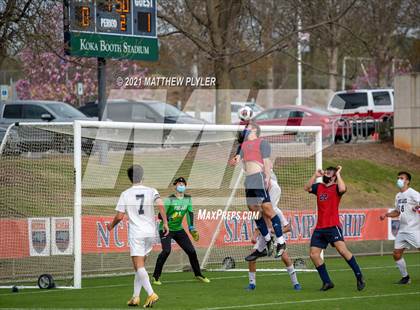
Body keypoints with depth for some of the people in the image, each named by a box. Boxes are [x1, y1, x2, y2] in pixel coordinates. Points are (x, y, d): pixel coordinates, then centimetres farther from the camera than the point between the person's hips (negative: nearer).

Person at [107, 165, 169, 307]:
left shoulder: (125, 194, -1)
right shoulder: (151, 191, 4)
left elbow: (119, 216, -1)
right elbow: (160, 205, -14)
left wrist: (111, 226, 17)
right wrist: (165, 223, -11)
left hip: (135, 233, -4)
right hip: (150, 232, 4)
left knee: (139, 266, -10)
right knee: (140, 265, 15)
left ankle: (151, 294, -27)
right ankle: (136, 297, 14)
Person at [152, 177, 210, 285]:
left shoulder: (188, 199, 1)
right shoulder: (169, 200, -16)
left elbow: (190, 213, 5)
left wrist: (191, 227, -5)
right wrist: (167, 218, -37)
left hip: (179, 229, 6)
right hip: (166, 229, -6)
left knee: (191, 251, 5)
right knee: (166, 251, -24)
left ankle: (198, 274, 24)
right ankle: (156, 277, -15)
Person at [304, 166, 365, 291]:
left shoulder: (336, 188, -1)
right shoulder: (319, 187, 16)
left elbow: (342, 189, -23)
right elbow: (307, 188, 8)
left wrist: (338, 174, -10)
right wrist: (315, 175, 5)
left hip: (333, 226, -7)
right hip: (319, 228, 7)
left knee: (342, 249, -21)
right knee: (314, 254, -1)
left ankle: (359, 277, -14)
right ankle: (327, 282, 8)